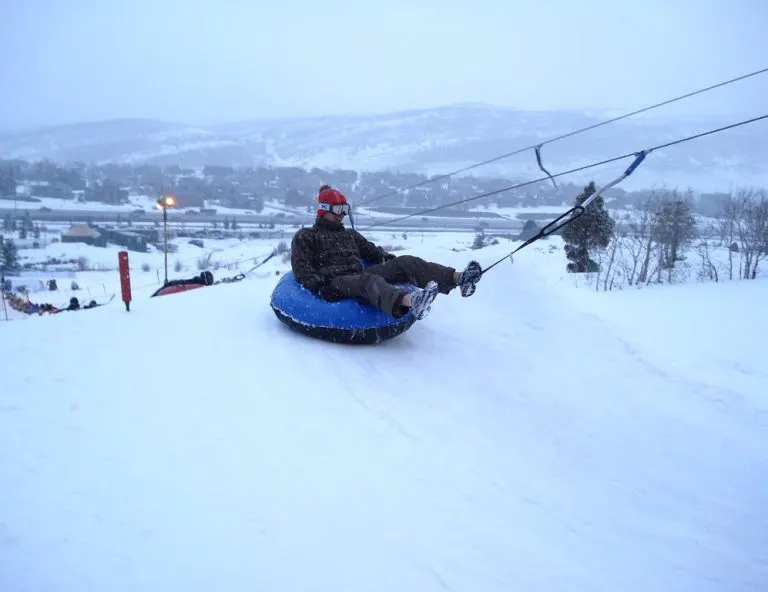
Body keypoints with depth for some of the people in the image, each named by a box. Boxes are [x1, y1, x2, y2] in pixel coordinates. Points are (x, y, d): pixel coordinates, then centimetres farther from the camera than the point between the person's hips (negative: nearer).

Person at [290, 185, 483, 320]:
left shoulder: (350, 234, 31)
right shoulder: (305, 236, 13)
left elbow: (372, 251, 28)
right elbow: (302, 269, 1)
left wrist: (392, 260, 8)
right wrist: (319, 285, -18)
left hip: (360, 276, 6)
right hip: (336, 283, -6)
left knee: (405, 262, -15)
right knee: (369, 280, -40)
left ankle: (458, 278, -35)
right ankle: (411, 301, -73)